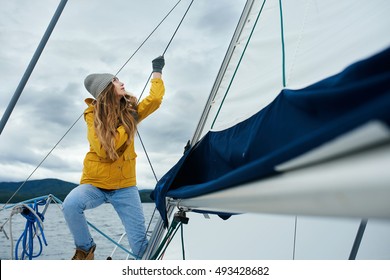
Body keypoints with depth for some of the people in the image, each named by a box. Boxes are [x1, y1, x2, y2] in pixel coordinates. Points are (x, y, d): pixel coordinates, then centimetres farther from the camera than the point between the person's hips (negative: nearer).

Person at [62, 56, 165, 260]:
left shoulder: (130, 111, 5)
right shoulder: (93, 114, -5)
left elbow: (155, 98, -8)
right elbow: (102, 149, -18)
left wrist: (157, 70, 2)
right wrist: (127, 127, -14)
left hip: (124, 186, 2)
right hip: (95, 183, -2)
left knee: (139, 241, -3)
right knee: (71, 204, -32)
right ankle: (85, 249, -4)